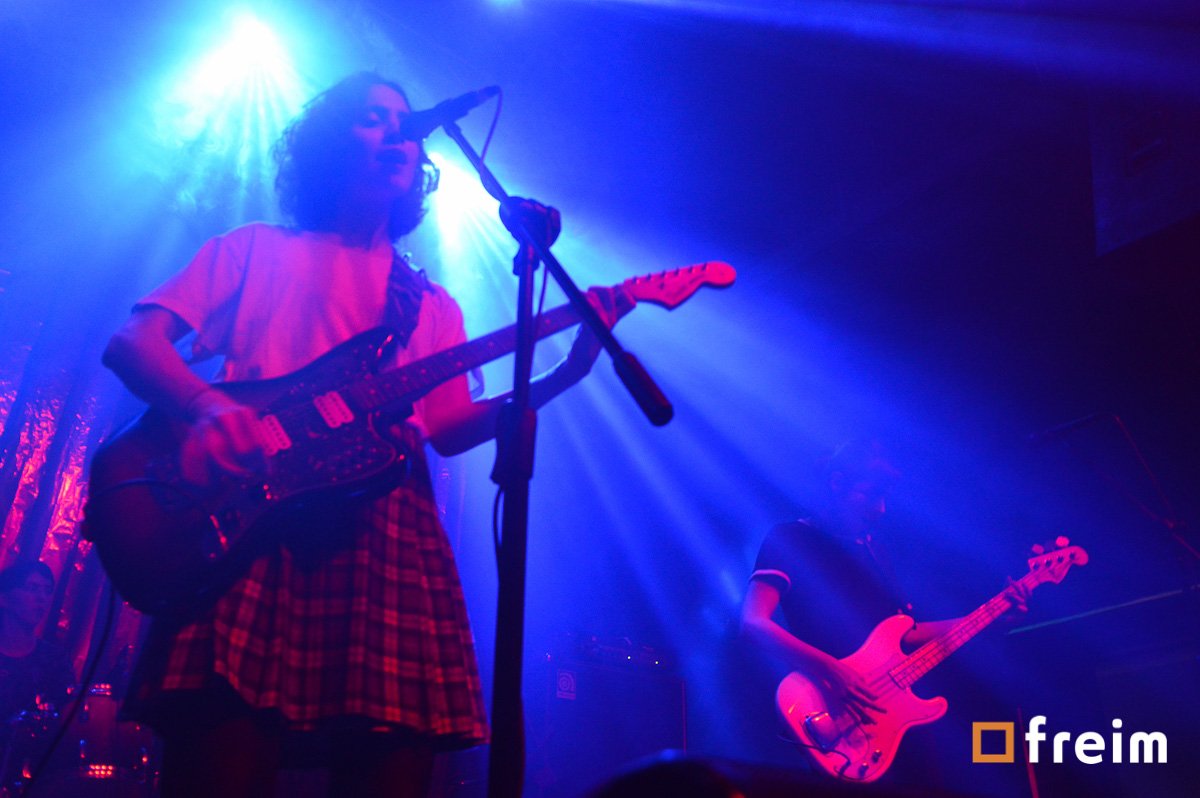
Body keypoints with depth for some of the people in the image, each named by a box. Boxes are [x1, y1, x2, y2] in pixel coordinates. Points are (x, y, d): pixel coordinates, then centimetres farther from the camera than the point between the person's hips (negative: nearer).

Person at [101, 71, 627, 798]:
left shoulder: (431, 305, 26)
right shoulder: (256, 251, 17)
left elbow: (450, 431, 14)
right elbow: (133, 342, 7)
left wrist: (568, 372, 1)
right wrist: (208, 406, -16)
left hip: (387, 536, 3)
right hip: (248, 526, -2)